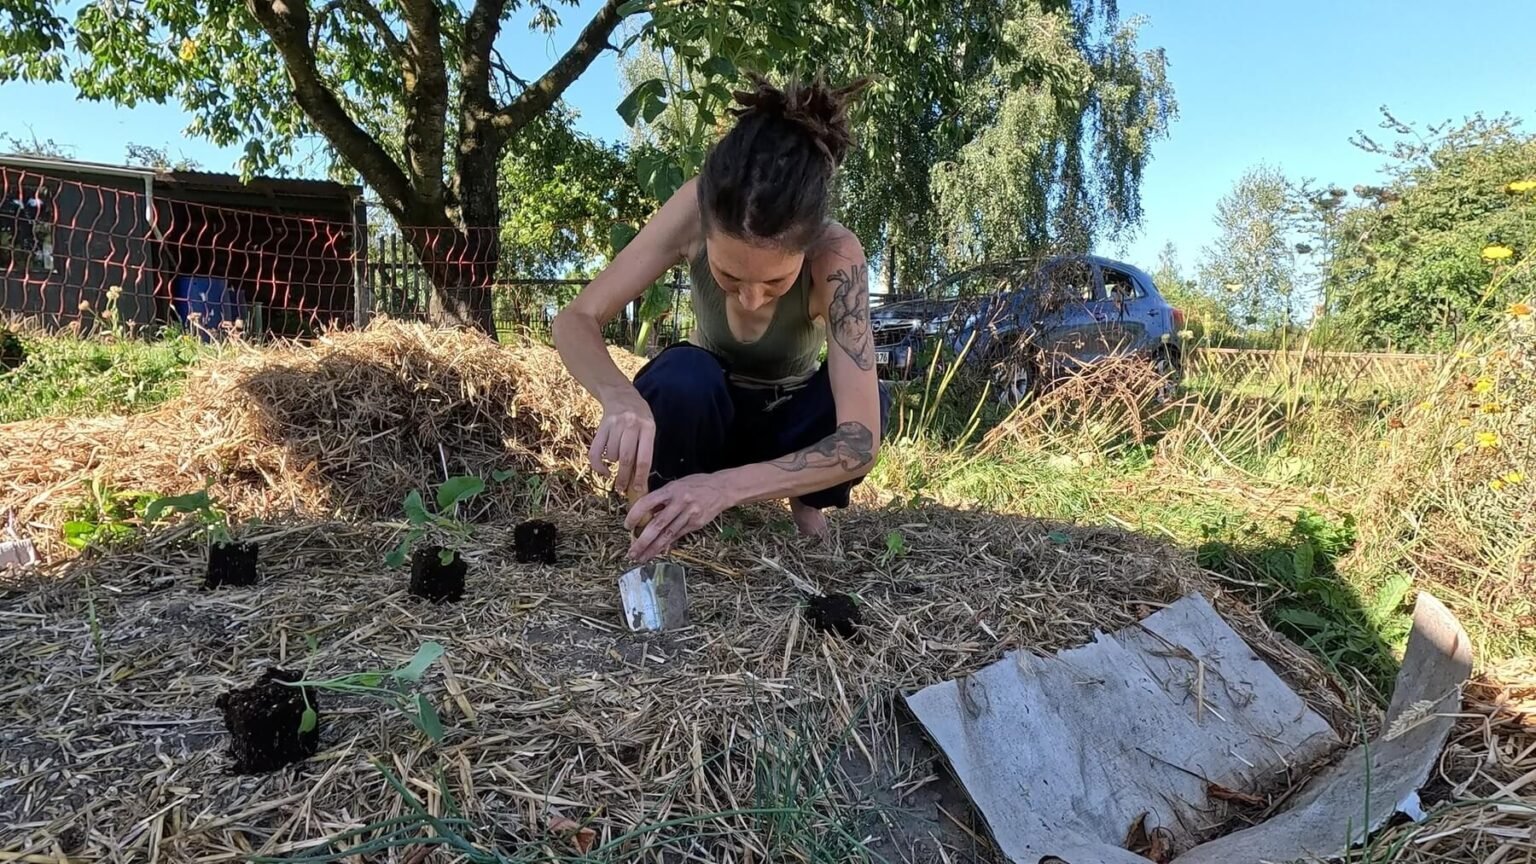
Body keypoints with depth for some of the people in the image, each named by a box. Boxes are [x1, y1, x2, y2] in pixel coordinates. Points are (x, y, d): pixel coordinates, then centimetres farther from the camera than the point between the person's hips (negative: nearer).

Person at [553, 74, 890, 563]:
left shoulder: (836, 256, -35)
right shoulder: (695, 210, -31)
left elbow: (861, 439, -41)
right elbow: (576, 320, -27)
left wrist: (726, 486, -55)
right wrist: (621, 397, -49)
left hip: (788, 424, 0)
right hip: (704, 411, 0)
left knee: (865, 401, -33)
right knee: (679, 376, -35)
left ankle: (806, 504, -1)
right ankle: (675, 524, -8)